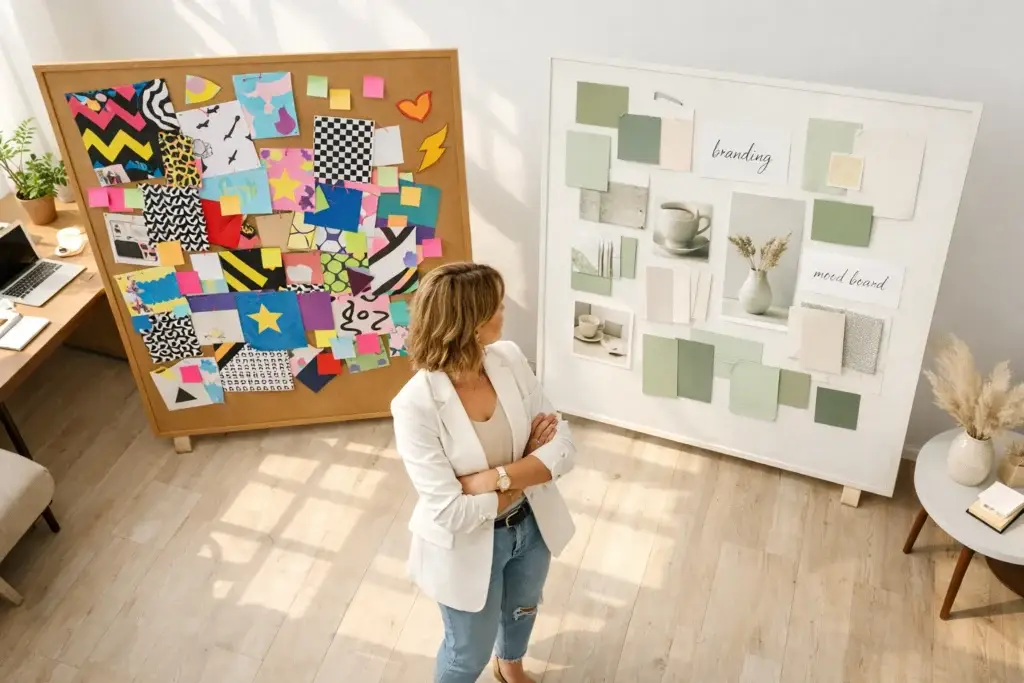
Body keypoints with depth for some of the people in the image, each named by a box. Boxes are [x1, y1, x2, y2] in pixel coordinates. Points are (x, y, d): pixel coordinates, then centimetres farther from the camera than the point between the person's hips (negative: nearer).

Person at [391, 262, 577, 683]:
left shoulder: (510, 359, -16)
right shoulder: (416, 406, -32)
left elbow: (563, 448, -15)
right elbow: (451, 513, -30)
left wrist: (496, 477, -29)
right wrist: (530, 464, -21)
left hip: (531, 523, 6)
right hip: (470, 546, -5)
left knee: (522, 609, 34)